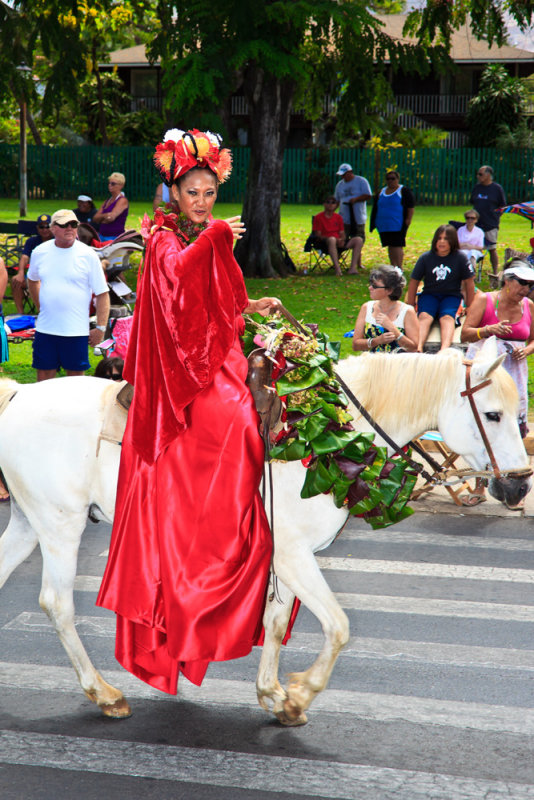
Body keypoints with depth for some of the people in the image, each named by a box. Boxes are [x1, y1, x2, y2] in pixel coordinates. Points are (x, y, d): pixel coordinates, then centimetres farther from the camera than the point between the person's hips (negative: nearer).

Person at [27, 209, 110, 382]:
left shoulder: (88, 255, -6)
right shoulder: (39, 252, 4)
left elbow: (102, 294, -5)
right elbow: (32, 280, 24)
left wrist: (101, 328, -10)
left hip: (76, 330, -3)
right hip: (45, 328, 3)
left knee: (76, 375, 4)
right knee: (44, 375, 6)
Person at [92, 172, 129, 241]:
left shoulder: (122, 200, -6)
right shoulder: (108, 200, 18)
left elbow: (112, 217, -18)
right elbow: (95, 218, 11)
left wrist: (101, 218, 1)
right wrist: (105, 216, -9)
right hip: (102, 236, 7)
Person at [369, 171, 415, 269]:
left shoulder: (403, 191, 0)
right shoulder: (381, 192, 17)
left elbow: (411, 206, -5)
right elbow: (375, 209, 22)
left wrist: (408, 219, -14)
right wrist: (373, 223, 18)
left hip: (398, 226, -6)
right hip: (384, 226, 6)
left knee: (397, 246, -10)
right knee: (390, 246, 8)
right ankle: (393, 267, 14)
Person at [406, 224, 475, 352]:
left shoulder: (460, 258, -2)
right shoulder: (425, 258, 1)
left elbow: (469, 282, 3)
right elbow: (414, 282, 7)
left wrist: (469, 308, 4)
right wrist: (410, 307, 8)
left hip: (452, 296, -1)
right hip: (429, 295, 1)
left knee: (447, 318, -32)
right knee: (424, 317, -30)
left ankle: (445, 349, -59)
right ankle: (418, 348, -55)